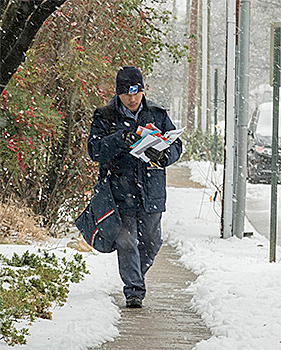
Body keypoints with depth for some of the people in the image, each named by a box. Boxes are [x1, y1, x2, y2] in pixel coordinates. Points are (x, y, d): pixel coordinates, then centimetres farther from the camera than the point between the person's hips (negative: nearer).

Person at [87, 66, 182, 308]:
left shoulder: (158, 115, 6)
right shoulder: (105, 118, -2)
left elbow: (176, 145, 7)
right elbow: (95, 150, -12)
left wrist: (163, 156, -16)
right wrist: (122, 139, -26)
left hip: (152, 191, 3)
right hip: (120, 191, -3)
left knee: (151, 241, 11)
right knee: (126, 242, -8)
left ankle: (137, 275, 37)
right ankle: (133, 290, -3)